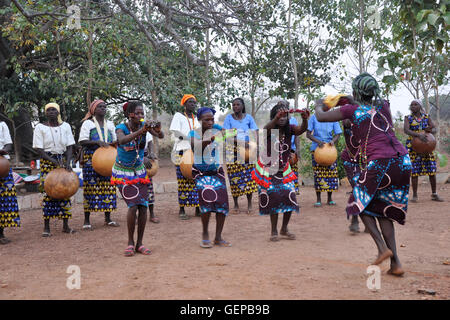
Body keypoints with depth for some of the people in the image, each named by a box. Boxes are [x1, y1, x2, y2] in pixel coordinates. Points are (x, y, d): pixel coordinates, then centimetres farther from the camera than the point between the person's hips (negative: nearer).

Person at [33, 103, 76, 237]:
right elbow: (39, 149, -7)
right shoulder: (40, 128, -1)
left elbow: (69, 146, 2)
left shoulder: (65, 126, 7)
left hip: (63, 160, 3)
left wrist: (68, 162, -14)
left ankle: (65, 225, 8)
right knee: (47, 193, -6)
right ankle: (46, 227, 0)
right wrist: (53, 161, -19)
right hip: (47, 161, -2)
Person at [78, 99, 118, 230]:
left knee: (108, 187, 2)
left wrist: (114, 143, 0)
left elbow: (115, 140, 23)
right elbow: (82, 141, -7)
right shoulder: (88, 123, 2)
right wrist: (97, 142, -20)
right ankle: (87, 220, 1)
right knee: (90, 187, -5)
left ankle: (108, 218, 11)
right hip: (91, 159, -5)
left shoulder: (110, 124, 18)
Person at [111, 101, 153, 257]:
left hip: (139, 172, 4)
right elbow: (122, 140, -42)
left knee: (143, 206, -4)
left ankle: (139, 244, 9)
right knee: (133, 205, -16)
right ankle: (130, 242, 2)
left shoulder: (143, 126, -7)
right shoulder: (121, 128, -19)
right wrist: (140, 131, -55)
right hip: (123, 173, -4)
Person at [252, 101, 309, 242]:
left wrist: (305, 119, -49)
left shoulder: (289, 129, -8)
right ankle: (274, 231, 11)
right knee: (273, 199, -4)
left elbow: (301, 130, -27)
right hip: (268, 170, -3)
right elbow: (265, 130, -41)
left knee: (289, 198, -4)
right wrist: (276, 118, -59)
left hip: (284, 170, 3)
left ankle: (284, 229, 15)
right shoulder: (270, 130, -17)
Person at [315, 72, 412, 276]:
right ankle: (395, 263, 12)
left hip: (380, 164, -5)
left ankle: (382, 247, -2)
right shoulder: (383, 106, 14)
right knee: (384, 211, 16)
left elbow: (321, 117, 11)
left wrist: (319, 106, 31)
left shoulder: (352, 110, 1)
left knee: (362, 204, 16)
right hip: (403, 161, 6)